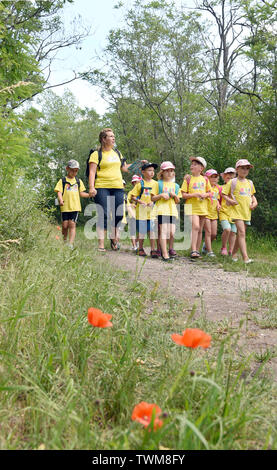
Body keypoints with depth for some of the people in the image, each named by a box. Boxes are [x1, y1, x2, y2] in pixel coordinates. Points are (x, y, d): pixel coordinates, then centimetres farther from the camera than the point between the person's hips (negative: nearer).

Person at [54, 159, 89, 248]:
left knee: (72, 224, -7)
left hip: (75, 207, 1)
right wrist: (60, 200, -20)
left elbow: (81, 193, 18)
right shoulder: (62, 181, 7)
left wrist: (90, 194, 2)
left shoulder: (78, 181, 16)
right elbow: (59, 192, -2)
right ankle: (64, 241, 22)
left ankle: (71, 243, -11)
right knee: (65, 225, 3)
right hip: (65, 207, -1)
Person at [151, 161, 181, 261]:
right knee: (163, 231, -12)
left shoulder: (175, 185, 19)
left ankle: (171, 248, 21)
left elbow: (177, 202, 18)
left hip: (172, 210, 4)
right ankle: (164, 253, -12)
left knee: (172, 232, -3)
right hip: (161, 210, -3)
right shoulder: (158, 184, 8)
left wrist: (174, 195, -2)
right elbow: (153, 198, 6)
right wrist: (161, 195, -10)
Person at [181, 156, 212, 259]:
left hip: (202, 207, 4)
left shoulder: (205, 179, 9)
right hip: (192, 206, -4)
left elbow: (209, 192, 16)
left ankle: (197, 250, 17)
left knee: (200, 230, 8)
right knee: (195, 226, -20)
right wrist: (194, 194, -17)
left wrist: (205, 195, -6)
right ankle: (193, 251, -19)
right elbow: (184, 195, -3)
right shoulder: (188, 179, 0)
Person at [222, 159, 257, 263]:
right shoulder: (232, 182, -2)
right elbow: (224, 194, 1)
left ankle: (234, 253, 25)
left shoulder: (250, 183, 14)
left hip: (247, 212, 6)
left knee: (241, 233, 11)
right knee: (241, 232, -17)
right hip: (237, 211, -6)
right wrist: (229, 200, -16)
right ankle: (245, 257, -24)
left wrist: (255, 202, 7)